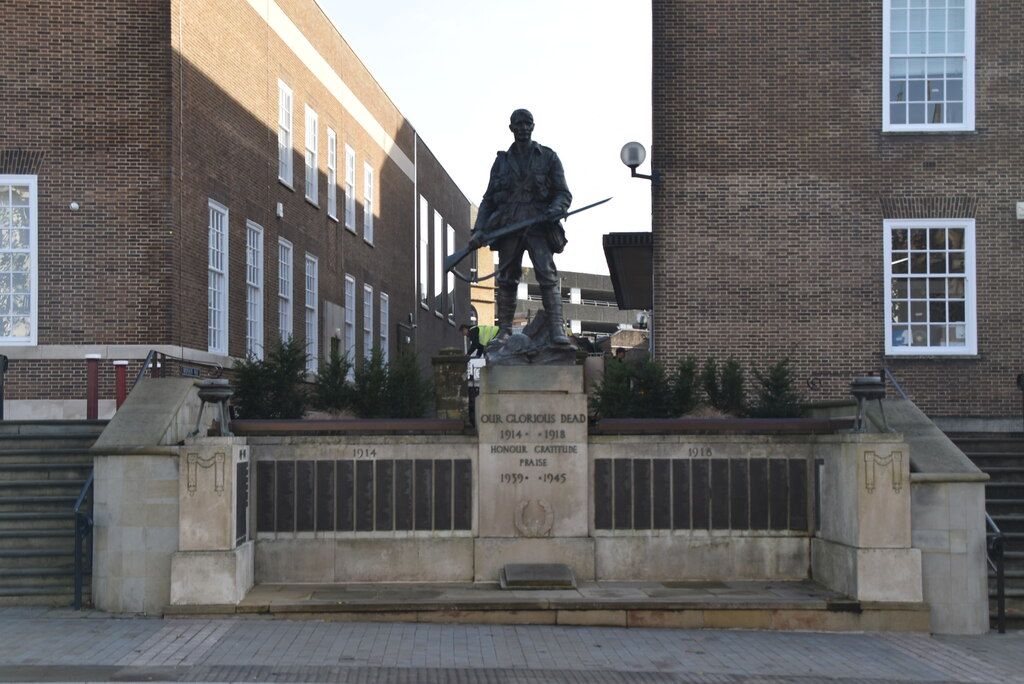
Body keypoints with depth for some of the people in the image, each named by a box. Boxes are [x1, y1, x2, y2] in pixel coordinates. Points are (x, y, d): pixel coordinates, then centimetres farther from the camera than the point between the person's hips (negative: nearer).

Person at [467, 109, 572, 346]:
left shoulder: (548, 157, 12)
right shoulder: (502, 161, 18)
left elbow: (564, 193, 7)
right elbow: (489, 199, 18)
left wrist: (556, 209, -16)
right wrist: (479, 230, 5)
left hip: (538, 226, -2)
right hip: (508, 226, 2)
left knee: (547, 274, -15)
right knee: (506, 279, 0)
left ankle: (556, 328, -21)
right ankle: (504, 331, 4)